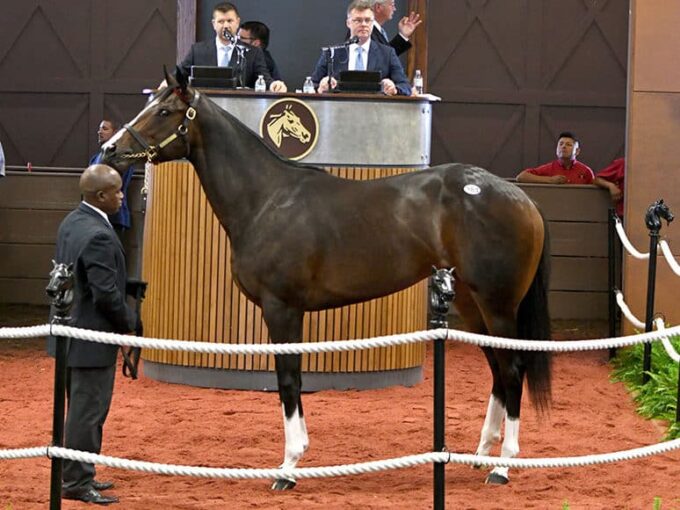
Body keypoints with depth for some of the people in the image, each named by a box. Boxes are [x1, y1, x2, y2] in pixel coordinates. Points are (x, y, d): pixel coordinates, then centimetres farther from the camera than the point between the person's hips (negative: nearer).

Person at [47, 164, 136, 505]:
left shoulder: (70, 223, 6)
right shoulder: (98, 236, -25)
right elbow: (106, 294, -26)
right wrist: (128, 322, -8)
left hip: (70, 332, 10)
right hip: (92, 338, -10)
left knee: (81, 409, 19)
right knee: (88, 410, -1)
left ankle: (78, 475, 29)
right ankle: (77, 483, 6)